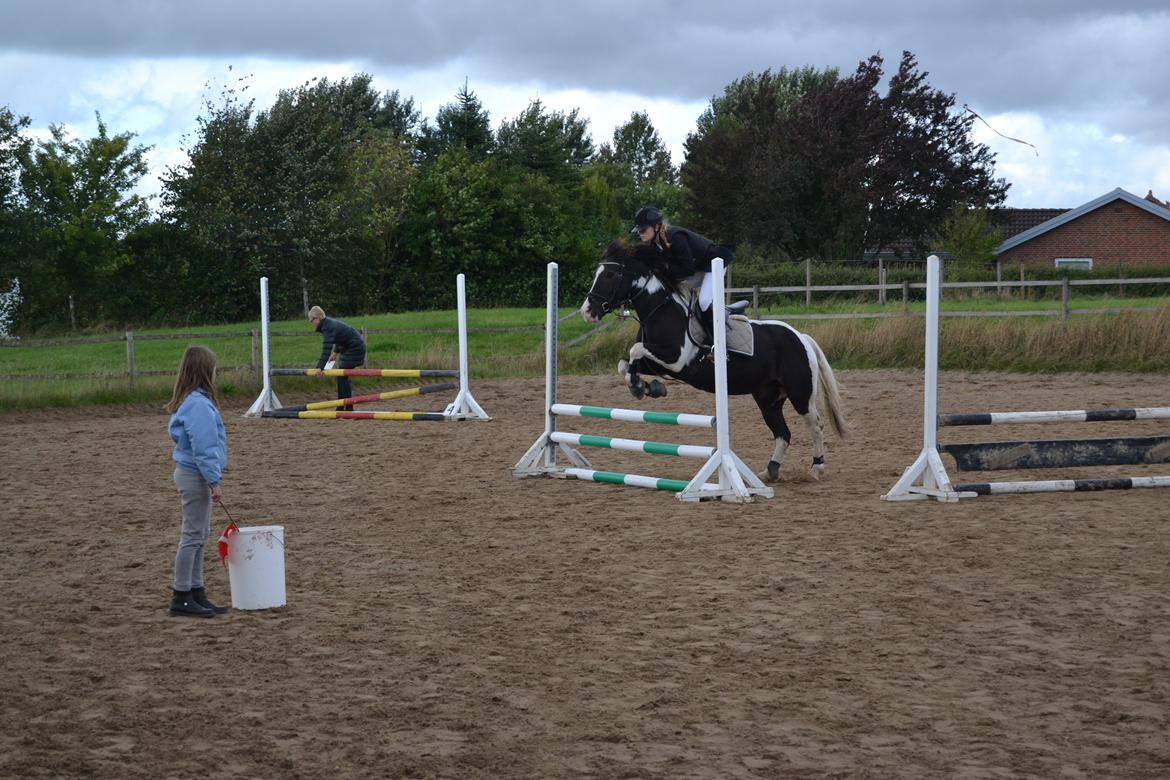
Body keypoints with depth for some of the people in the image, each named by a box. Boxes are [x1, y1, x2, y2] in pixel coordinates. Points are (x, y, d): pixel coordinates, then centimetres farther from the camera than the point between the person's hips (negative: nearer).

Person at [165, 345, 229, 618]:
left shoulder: (190, 401, 11)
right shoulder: (199, 404, -20)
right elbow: (202, 448, -22)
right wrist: (214, 481, -19)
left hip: (190, 474, 10)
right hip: (196, 476, -10)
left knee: (198, 537, 14)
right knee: (192, 537, -4)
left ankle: (196, 593, 20)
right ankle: (181, 598, 0)